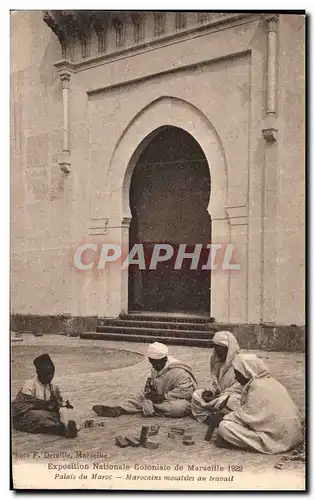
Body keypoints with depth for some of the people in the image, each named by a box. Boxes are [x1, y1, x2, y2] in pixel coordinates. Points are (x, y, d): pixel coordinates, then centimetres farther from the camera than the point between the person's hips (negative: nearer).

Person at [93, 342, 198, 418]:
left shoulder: (178, 372, -23)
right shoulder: (156, 369, 4)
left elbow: (187, 391, -29)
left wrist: (163, 396, -26)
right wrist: (150, 391, -11)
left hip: (181, 400, -8)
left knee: (180, 407, -40)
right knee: (141, 397, -6)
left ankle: (150, 408, -25)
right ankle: (118, 410, -19)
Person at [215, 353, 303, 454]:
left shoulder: (257, 387, -15)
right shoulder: (271, 381, 13)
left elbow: (246, 415, -15)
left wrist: (224, 418, -1)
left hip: (276, 438, -10)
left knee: (224, 427, -13)